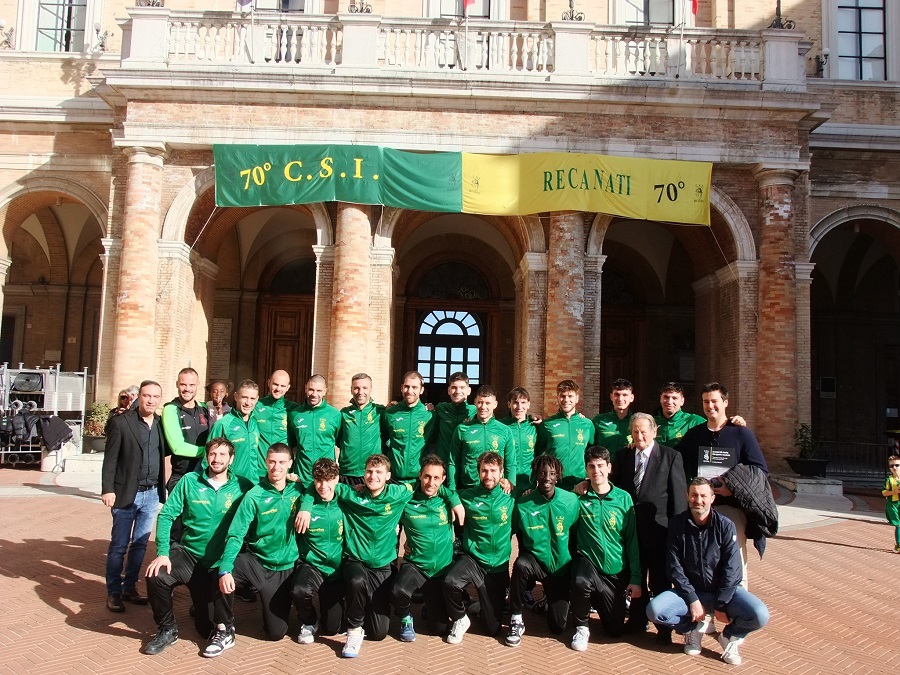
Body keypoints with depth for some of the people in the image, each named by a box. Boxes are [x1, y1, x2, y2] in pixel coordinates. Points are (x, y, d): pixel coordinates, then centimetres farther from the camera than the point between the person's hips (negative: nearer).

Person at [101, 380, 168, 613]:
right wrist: (108, 489, -14)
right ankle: (113, 592, 15)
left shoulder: (161, 423, 6)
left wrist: (161, 488, 4)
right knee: (119, 545, 5)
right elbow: (110, 458, -8)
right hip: (126, 493, -4)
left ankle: (129, 588, 24)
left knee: (140, 545, 12)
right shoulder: (120, 422, -7)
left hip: (152, 493, 4)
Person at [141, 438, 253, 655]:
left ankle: (203, 605, 42)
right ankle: (167, 630, -5)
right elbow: (166, 515, -6)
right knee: (156, 577, -31)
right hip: (188, 553, 0)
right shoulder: (190, 481, -5)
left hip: (219, 563, 0)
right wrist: (162, 553, -17)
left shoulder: (242, 487, -8)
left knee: (207, 628, 5)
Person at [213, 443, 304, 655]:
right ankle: (225, 632, -10)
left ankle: (273, 606, 36)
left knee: (276, 632, 1)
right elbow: (235, 535, -18)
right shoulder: (254, 496, -14)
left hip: (284, 568, 2)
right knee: (223, 576, -34)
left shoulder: (297, 490, -6)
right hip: (255, 560, -1)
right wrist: (225, 569, -33)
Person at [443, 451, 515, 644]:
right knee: (450, 582, -35)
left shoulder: (510, 498, -4)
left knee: (492, 628, 5)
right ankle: (460, 619, -4)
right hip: (472, 558, -1)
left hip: (498, 566, 1)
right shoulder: (467, 497, -5)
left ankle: (500, 597, 38)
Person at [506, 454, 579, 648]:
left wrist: (573, 563, 4)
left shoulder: (571, 501, -11)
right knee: (521, 564, -37)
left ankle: (548, 600, 35)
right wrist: (526, 558, -9)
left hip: (561, 567, 1)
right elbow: (517, 535, 0)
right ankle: (516, 620, -16)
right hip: (534, 562, -1)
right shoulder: (523, 504, -14)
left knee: (558, 627, -1)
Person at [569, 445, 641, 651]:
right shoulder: (579, 498, -7)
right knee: (581, 581, -37)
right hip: (588, 562, -2)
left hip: (617, 572, 2)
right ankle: (581, 627, -8)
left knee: (615, 630, 7)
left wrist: (635, 579, -3)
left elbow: (632, 540, -1)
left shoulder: (623, 498, -5)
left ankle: (597, 600, 39)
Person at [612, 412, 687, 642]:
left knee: (660, 580, 5)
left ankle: (664, 627, 18)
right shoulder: (622, 456, 7)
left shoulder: (671, 456, -4)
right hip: (631, 526, 4)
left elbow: (679, 494, -6)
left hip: (658, 528, -4)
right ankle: (637, 619, 31)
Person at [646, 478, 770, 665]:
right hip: (690, 590, 1)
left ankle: (729, 636, 6)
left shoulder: (725, 526, -9)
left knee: (760, 615, -28)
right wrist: (692, 600, -15)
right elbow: (674, 567, -7)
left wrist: (717, 605, -16)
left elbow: (732, 570, -12)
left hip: (724, 589, -1)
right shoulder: (677, 524, -6)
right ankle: (693, 628, 6)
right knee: (654, 610, -25)